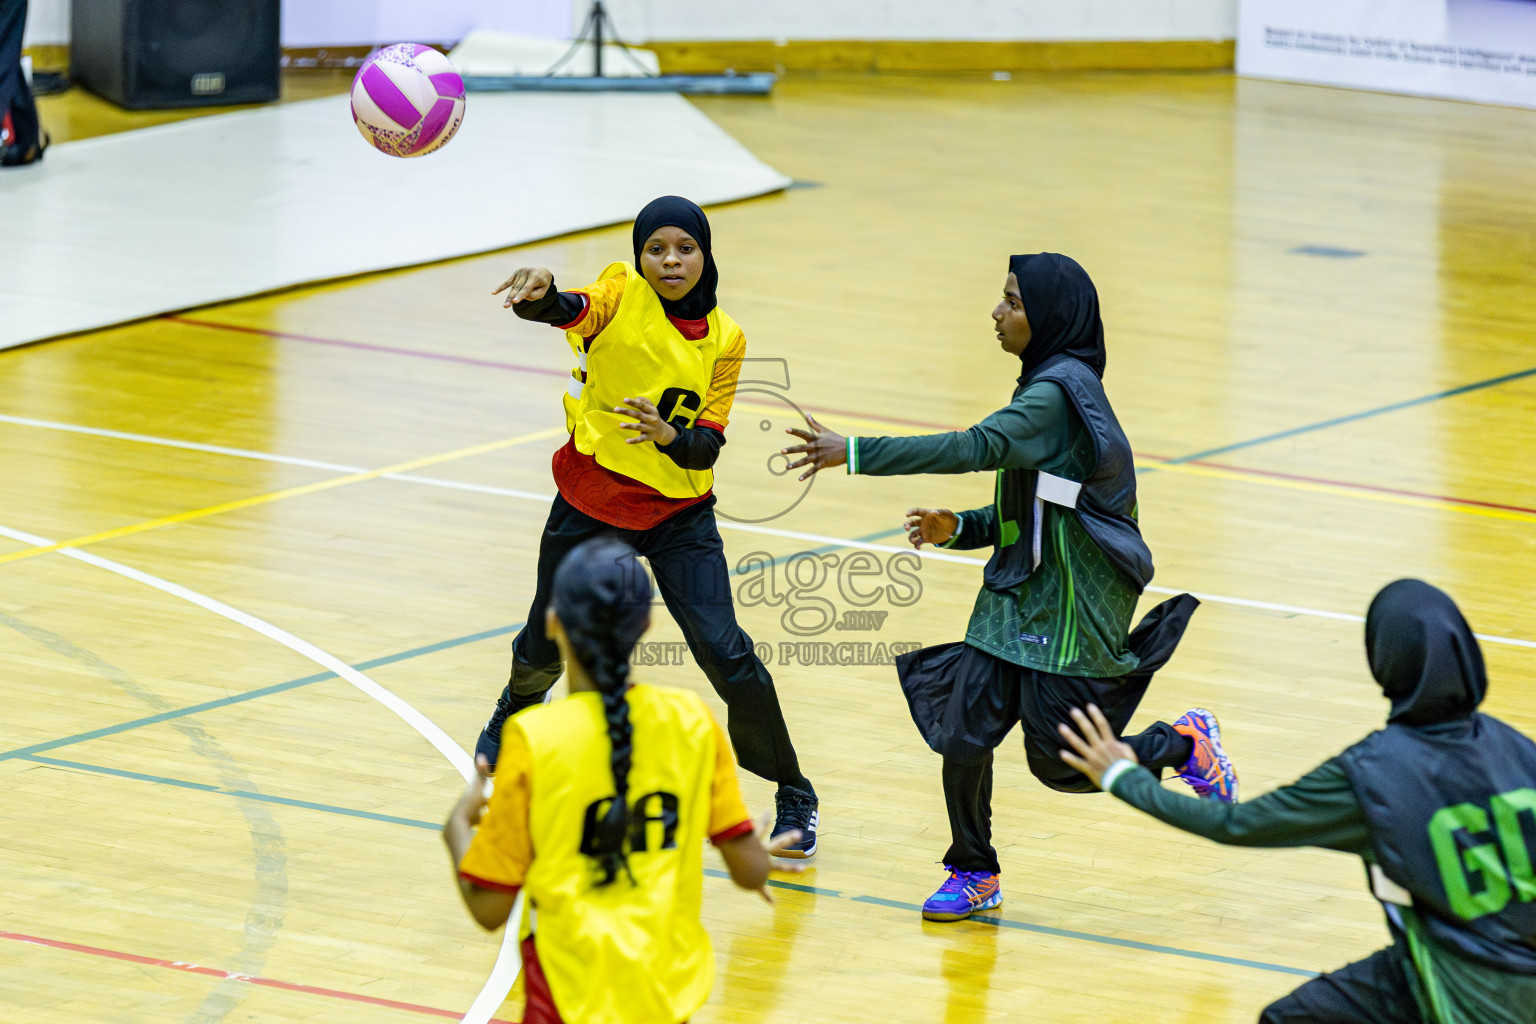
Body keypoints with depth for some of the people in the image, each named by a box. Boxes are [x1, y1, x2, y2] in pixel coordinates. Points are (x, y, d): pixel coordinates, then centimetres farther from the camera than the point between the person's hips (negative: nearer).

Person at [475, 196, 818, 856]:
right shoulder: (623, 294, -12)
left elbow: (708, 444, -9)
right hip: (591, 502, 0)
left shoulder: (724, 340, -5)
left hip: (680, 515, 0)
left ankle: (793, 795, 2)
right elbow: (571, 311, -35)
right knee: (545, 647, 15)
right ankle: (515, 714, 53)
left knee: (724, 651, -14)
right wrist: (540, 290, -57)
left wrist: (669, 436, -32)